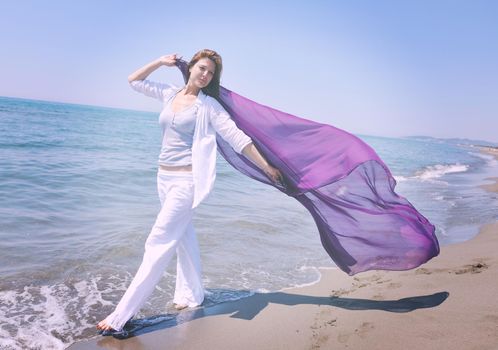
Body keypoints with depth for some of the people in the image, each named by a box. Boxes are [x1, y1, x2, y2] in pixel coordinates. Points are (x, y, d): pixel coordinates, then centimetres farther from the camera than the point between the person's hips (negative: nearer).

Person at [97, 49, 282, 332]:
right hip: (165, 177, 7)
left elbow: (237, 137, -8)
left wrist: (266, 166, -10)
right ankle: (192, 295, 33)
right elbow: (135, 81, 21)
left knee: (159, 243, -7)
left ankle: (122, 315, -2)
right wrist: (161, 62, 13)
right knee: (184, 237, 17)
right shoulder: (170, 94, 10)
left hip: (186, 180, -7)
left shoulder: (208, 105, -6)